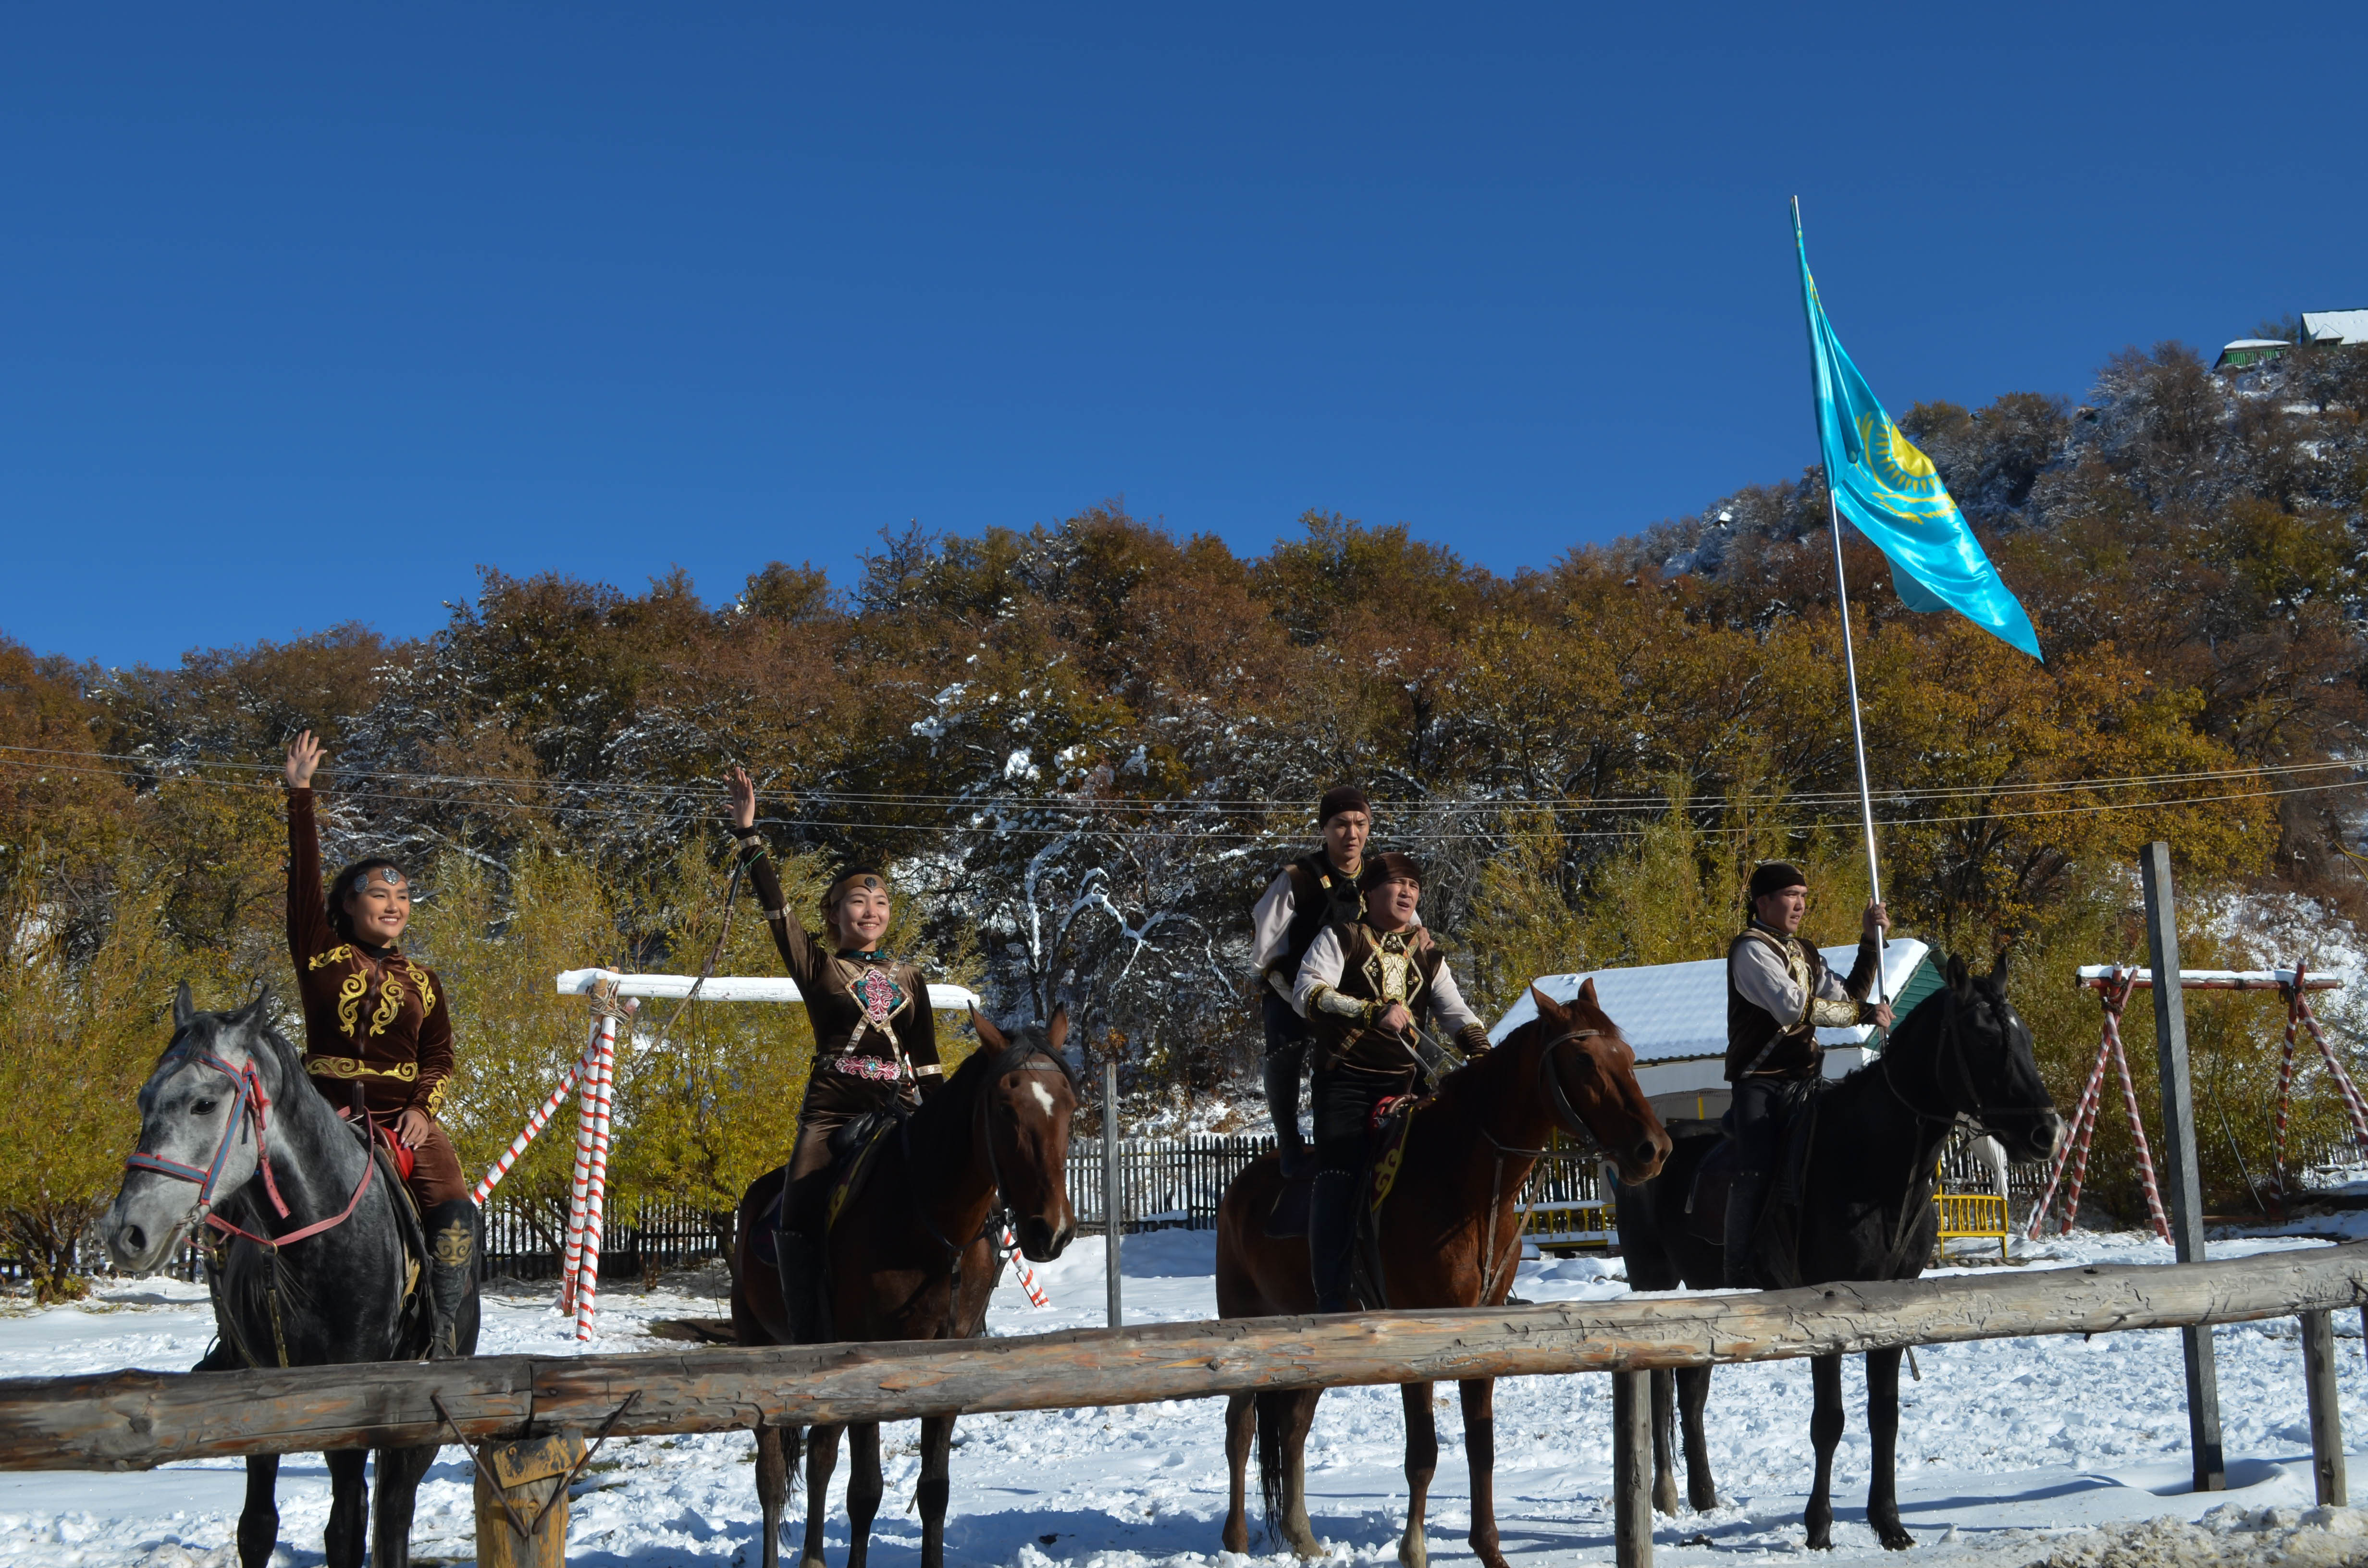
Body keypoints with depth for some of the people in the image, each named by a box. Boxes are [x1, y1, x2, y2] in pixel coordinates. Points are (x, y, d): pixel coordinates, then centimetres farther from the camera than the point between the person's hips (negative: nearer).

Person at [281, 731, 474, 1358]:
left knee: (455, 1208, -22)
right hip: (328, 1113, -1)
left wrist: (422, 1107, -6)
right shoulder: (320, 956, 8)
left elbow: (440, 1056, 13)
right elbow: (303, 876, 2)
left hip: (404, 1119, 1)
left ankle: (444, 1330, -22)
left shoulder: (423, 982, 15)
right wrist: (300, 794, -1)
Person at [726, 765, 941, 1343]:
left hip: (899, 1108, 2)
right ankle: (807, 1342, -15)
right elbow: (774, 907, -1)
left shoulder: (908, 980, 18)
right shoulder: (818, 967, 10)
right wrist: (748, 834, -9)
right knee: (799, 1218, -18)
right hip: (832, 1109, -2)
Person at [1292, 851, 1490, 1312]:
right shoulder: (1341, 939, 2)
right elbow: (1308, 992, -13)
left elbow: (1456, 1013, 13)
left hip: (1404, 1080, 5)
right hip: (1346, 1078, -5)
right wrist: (1374, 1012, -24)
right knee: (1339, 1175, -17)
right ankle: (1331, 1300, -18)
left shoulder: (1428, 954, 17)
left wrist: (1482, 1052, -9)